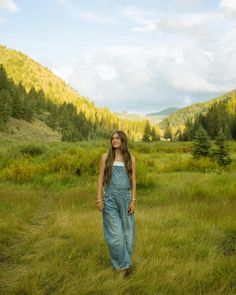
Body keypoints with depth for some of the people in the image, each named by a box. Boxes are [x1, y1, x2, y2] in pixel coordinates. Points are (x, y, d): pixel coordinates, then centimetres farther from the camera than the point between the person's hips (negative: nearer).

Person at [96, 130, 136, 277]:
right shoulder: (105, 157, 1)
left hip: (125, 197, 1)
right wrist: (99, 199, -4)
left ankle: (122, 262, 24)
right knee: (115, 233, -4)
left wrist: (133, 201, -5)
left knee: (127, 231, 6)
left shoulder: (131, 159, 3)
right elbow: (101, 178, 2)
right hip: (110, 198, -1)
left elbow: (133, 181, 3)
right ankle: (125, 263, 9)